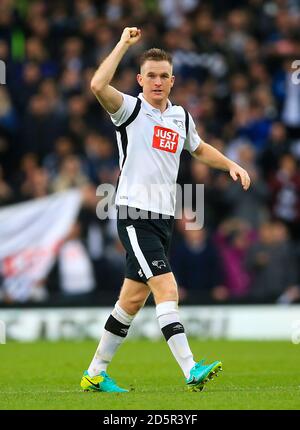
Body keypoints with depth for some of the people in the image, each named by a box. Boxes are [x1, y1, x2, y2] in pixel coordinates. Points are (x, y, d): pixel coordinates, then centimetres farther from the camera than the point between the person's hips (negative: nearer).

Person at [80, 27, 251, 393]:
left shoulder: (181, 116, 14)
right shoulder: (130, 109, -5)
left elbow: (200, 149, 34)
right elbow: (98, 85, -25)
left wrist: (231, 165, 19)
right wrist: (124, 43, -20)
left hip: (163, 218, 7)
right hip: (134, 215, -7)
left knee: (133, 299, 10)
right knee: (166, 288, -19)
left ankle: (96, 373, 20)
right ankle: (190, 371, -24)